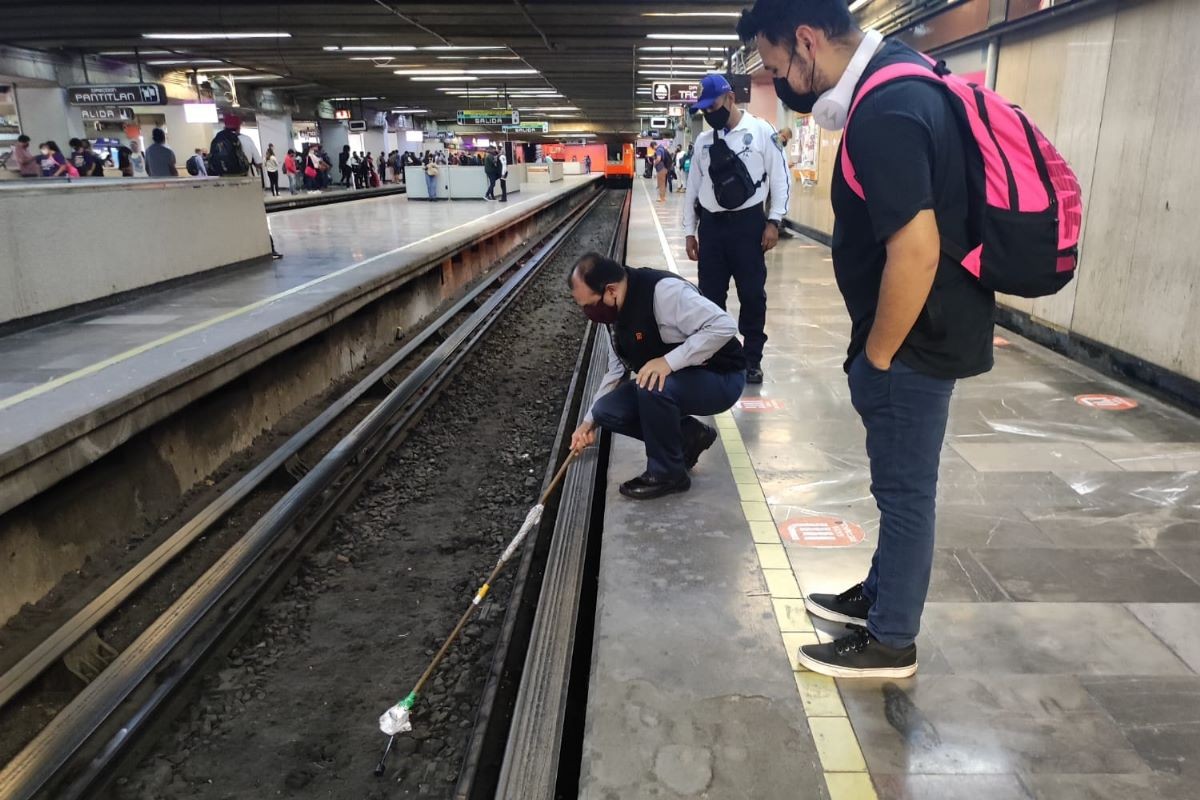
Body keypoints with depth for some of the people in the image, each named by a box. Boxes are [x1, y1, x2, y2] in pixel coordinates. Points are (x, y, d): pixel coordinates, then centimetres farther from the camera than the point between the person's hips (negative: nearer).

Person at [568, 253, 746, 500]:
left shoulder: (664, 290, -27)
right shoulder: (617, 311, 1)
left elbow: (724, 326, -33)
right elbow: (616, 370, 12)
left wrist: (669, 361, -37)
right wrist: (590, 421, 13)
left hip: (720, 378, -8)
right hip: (677, 380, 8)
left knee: (653, 389, -35)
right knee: (607, 411, -6)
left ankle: (667, 473, -12)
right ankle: (687, 436, 8)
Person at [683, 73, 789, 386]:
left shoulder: (761, 131, -3)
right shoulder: (703, 140, 10)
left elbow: (779, 177, -3)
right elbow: (693, 186, 13)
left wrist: (774, 221, -9)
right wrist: (689, 230, 10)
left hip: (748, 222, -4)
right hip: (711, 224, 4)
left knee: (752, 294, 3)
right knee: (710, 294, 8)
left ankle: (752, 359, 16)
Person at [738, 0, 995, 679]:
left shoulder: (884, 114, -25)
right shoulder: (897, 76, 8)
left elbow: (915, 251, -30)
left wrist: (875, 356, -17)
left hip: (915, 341, -10)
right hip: (926, 329, 10)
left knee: (905, 490, 5)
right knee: (899, 483, 21)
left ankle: (890, 641, 23)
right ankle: (880, 594, 40)